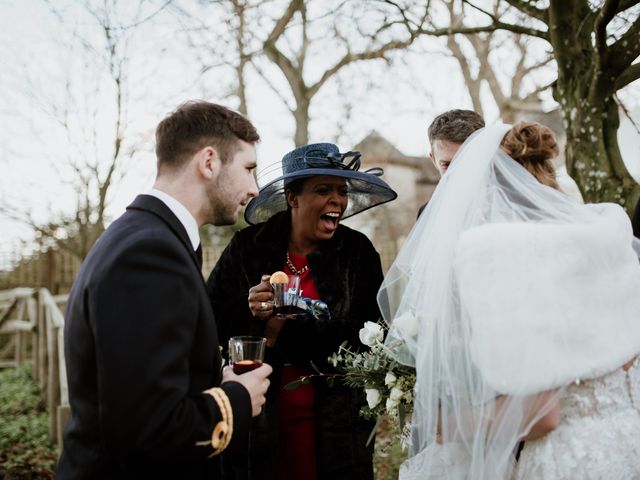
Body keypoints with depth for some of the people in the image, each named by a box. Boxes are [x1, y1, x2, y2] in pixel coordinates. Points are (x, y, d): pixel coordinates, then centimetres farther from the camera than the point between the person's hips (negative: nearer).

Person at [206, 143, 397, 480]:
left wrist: (284, 334, -14)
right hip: (257, 418, 0)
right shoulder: (249, 246, -3)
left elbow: (369, 337, -10)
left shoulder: (358, 252, -3)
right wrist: (249, 312, -21)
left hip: (334, 424, 0)